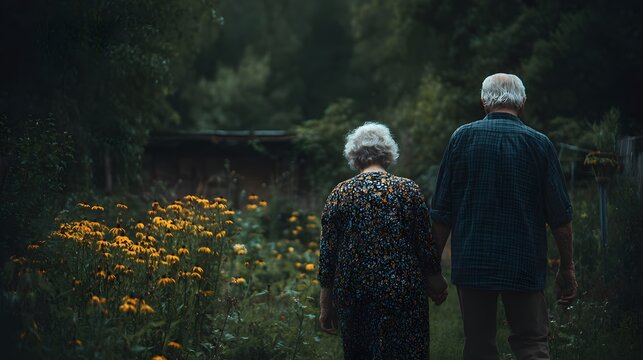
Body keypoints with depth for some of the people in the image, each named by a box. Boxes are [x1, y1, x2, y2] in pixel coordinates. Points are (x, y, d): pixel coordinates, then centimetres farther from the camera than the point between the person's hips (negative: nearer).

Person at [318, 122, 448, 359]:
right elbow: (426, 245, 0)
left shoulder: (339, 194, 1)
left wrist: (326, 305, 9)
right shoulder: (407, 190, -3)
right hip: (402, 293, -2)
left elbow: (327, 253, 2)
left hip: (352, 294, 2)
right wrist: (436, 283, 17)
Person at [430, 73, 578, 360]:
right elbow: (560, 216, 1)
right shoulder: (538, 143, -1)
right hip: (524, 266, -1)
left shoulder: (462, 137, 0)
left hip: (472, 264, 1)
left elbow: (441, 212, 1)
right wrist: (567, 268, 9)